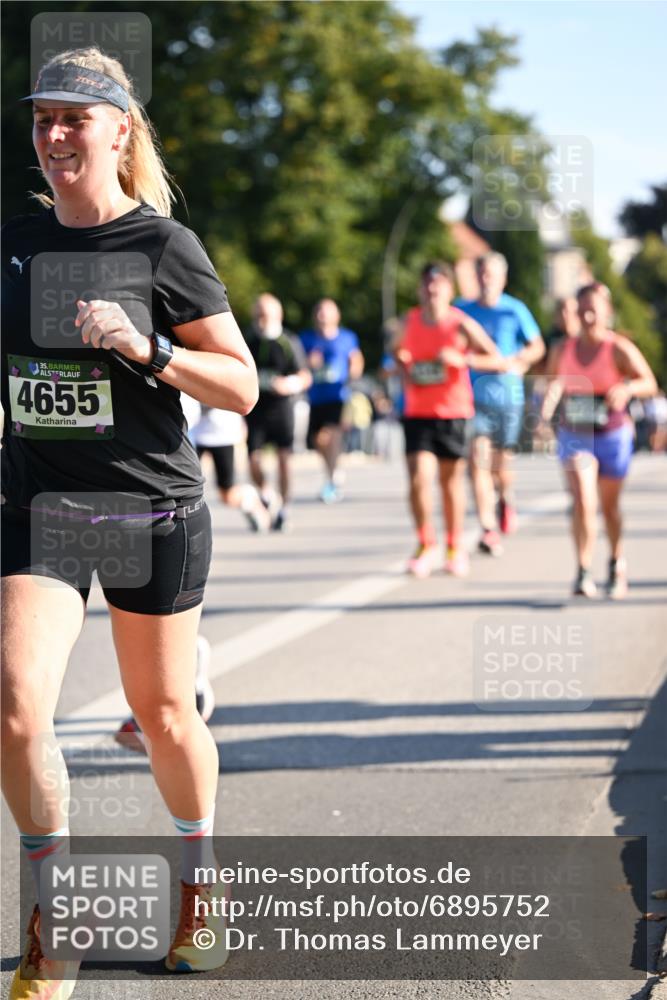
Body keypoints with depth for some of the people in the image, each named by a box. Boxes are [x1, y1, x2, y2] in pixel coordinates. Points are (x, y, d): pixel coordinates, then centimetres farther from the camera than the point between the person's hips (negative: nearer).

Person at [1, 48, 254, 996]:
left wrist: (147, 349, -21)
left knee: (163, 712, 11)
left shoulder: (164, 245, -8)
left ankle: (197, 884, 37)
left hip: (153, 510, -3)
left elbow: (243, 387, -8)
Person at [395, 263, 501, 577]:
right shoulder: (409, 322, 4)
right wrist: (402, 366, 2)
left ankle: (455, 548, 26)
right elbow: (400, 355, 25)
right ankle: (426, 546, 7)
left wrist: (461, 359, -22)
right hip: (417, 412, 2)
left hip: (453, 412, -2)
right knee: (419, 479, -11)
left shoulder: (461, 324, -7)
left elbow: (496, 359, -8)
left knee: (452, 481, 9)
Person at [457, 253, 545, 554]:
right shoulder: (463, 310, 6)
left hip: (507, 394, -1)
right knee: (478, 461, -14)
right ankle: (489, 530, -14)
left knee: (501, 465, 7)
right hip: (473, 394, 1)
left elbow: (537, 347, 6)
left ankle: (506, 499, 42)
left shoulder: (515, 310, 1)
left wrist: (516, 362, -12)